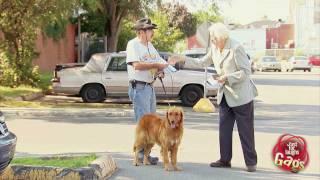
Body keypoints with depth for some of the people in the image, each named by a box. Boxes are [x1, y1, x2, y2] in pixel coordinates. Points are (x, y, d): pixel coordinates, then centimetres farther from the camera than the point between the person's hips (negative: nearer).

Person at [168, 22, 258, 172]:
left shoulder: (236, 48, -19)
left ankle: (251, 162, 8)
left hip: (241, 95, -7)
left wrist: (227, 78, -24)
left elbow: (246, 71, -18)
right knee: (224, 129, 10)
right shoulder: (214, 48, 3)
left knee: (245, 131, 0)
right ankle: (225, 160, 19)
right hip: (225, 95, 8)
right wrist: (182, 59, 8)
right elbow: (203, 62, 15)